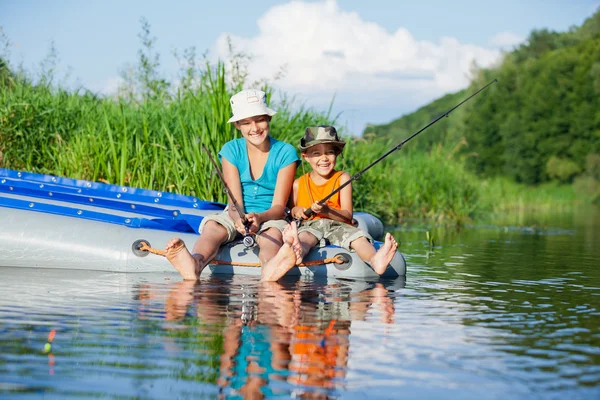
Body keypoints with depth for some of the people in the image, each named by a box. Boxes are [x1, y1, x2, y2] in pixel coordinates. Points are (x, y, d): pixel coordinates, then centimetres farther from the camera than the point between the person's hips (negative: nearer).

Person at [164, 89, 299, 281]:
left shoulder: (285, 153, -5)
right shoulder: (232, 150, 0)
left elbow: (279, 206, -10)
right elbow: (235, 202, -10)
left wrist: (260, 217, -35)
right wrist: (238, 219, -36)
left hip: (269, 217, -2)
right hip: (237, 216, 2)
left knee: (272, 234, -38)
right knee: (212, 227, -32)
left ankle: (270, 272, -76)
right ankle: (194, 264, -68)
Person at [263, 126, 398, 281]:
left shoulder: (342, 178, 9)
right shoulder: (298, 184, 14)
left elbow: (347, 216, -1)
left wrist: (327, 211, -21)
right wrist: (295, 211, -4)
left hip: (337, 226, 1)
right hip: (309, 226, -1)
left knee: (357, 236, -32)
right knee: (304, 236, -37)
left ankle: (375, 259, -65)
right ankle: (295, 254, -75)